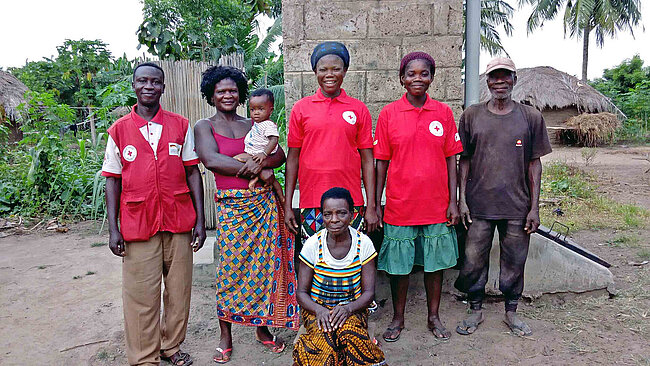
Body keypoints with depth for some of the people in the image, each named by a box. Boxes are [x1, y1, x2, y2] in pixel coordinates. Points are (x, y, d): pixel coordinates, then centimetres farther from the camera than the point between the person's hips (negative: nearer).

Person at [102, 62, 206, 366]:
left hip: (178, 222, 1)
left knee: (179, 289, 10)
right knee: (141, 296, 4)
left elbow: (193, 173, 5)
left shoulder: (181, 126, 5)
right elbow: (113, 181, 5)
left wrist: (200, 219, 1)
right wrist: (113, 229, 0)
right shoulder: (119, 130, 4)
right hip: (137, 224, -1)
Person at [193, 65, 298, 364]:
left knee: (265, 263, 6)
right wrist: (257, 171, -14)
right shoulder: (204, 126, 4)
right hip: (231, 206, -3)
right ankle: (225, 336, 16)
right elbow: (211, 159, -13)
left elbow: (279, 154, 6)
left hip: (263, 202, 3)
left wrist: (261, 162, -17)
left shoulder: (253, 124, 13)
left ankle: (262, 327, 24)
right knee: (230, 267, 0)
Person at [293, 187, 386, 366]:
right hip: (316, 307, 0)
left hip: (352, 308, 1)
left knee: (349, 329, -33)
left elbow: (368, 292, -4)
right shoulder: (313, 245, -8)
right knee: (325, 334, -34)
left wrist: (348, 308, -25)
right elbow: (302, 292, -4)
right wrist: (319, 310, -25)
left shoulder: (363, 243, -7)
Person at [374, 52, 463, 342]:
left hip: (436, 206, 2)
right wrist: (375, 204, -2)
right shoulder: (388, 113, -1)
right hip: (400, 206, -1)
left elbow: (451, 159, 4)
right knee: (399, 264, 9)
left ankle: (433, 317, 31)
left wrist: (453, 202, -1)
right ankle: (398, 319, 28)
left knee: (435, 263, 12)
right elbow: (381, 162, 1)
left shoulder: (443, 112, 3)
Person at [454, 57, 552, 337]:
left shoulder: (531, 117, 4)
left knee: (514, 262, 10)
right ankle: (475, 311, 26)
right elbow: (464, 160, 6)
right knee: (473, 261, 6)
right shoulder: (471, 116, 4)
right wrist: (462, 199, -1)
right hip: (478, 205, 0)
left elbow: (534, 163, 4)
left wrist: (534, 207, 0)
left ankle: (511, 312, 30)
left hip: (517, 206, 0)